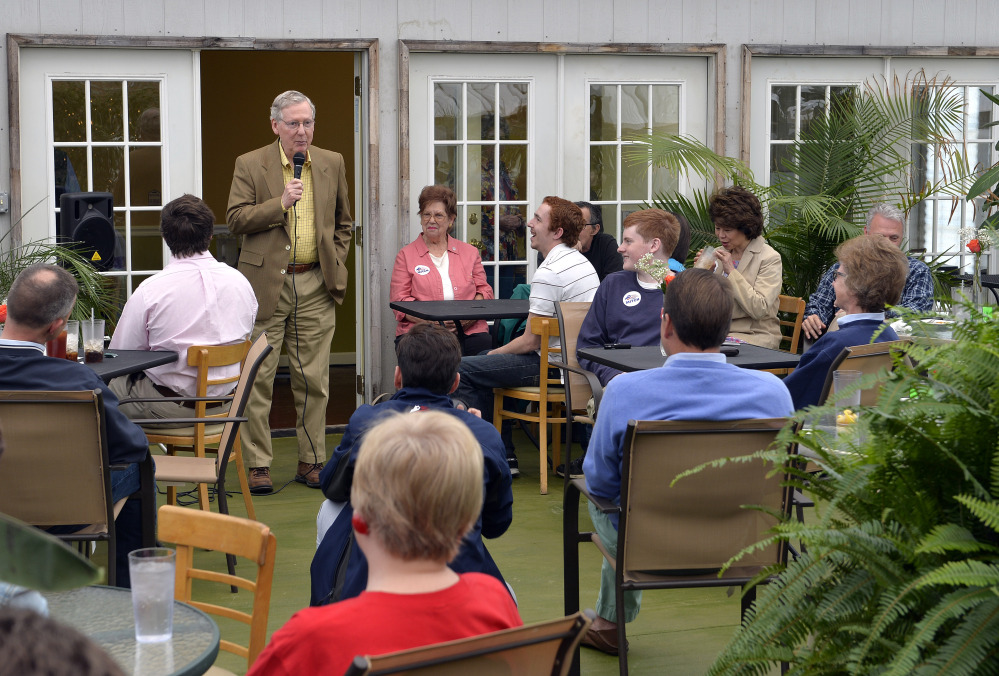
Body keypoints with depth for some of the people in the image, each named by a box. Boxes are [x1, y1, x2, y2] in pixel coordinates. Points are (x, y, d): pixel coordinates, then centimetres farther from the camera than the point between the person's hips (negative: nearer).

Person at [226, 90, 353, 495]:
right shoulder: (250, 165, 0)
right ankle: (258, 465, 6)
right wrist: (280, 203, -17)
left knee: (313, 381, 6)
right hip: (266, 284, -2)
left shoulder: (332, 164, 9)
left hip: (315, 286, 2)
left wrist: (336, 265, 9)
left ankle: (311, 462, 15)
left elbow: (342, 222, 19)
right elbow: (235, 219, -6)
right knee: (258, 378, -1)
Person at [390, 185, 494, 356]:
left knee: (484, 344, -32)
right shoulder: (406, 255, 13)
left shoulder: (470, 252, 21)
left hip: (469, 331, 2)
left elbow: (484, 290, 19)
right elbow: (399, 300, 5)